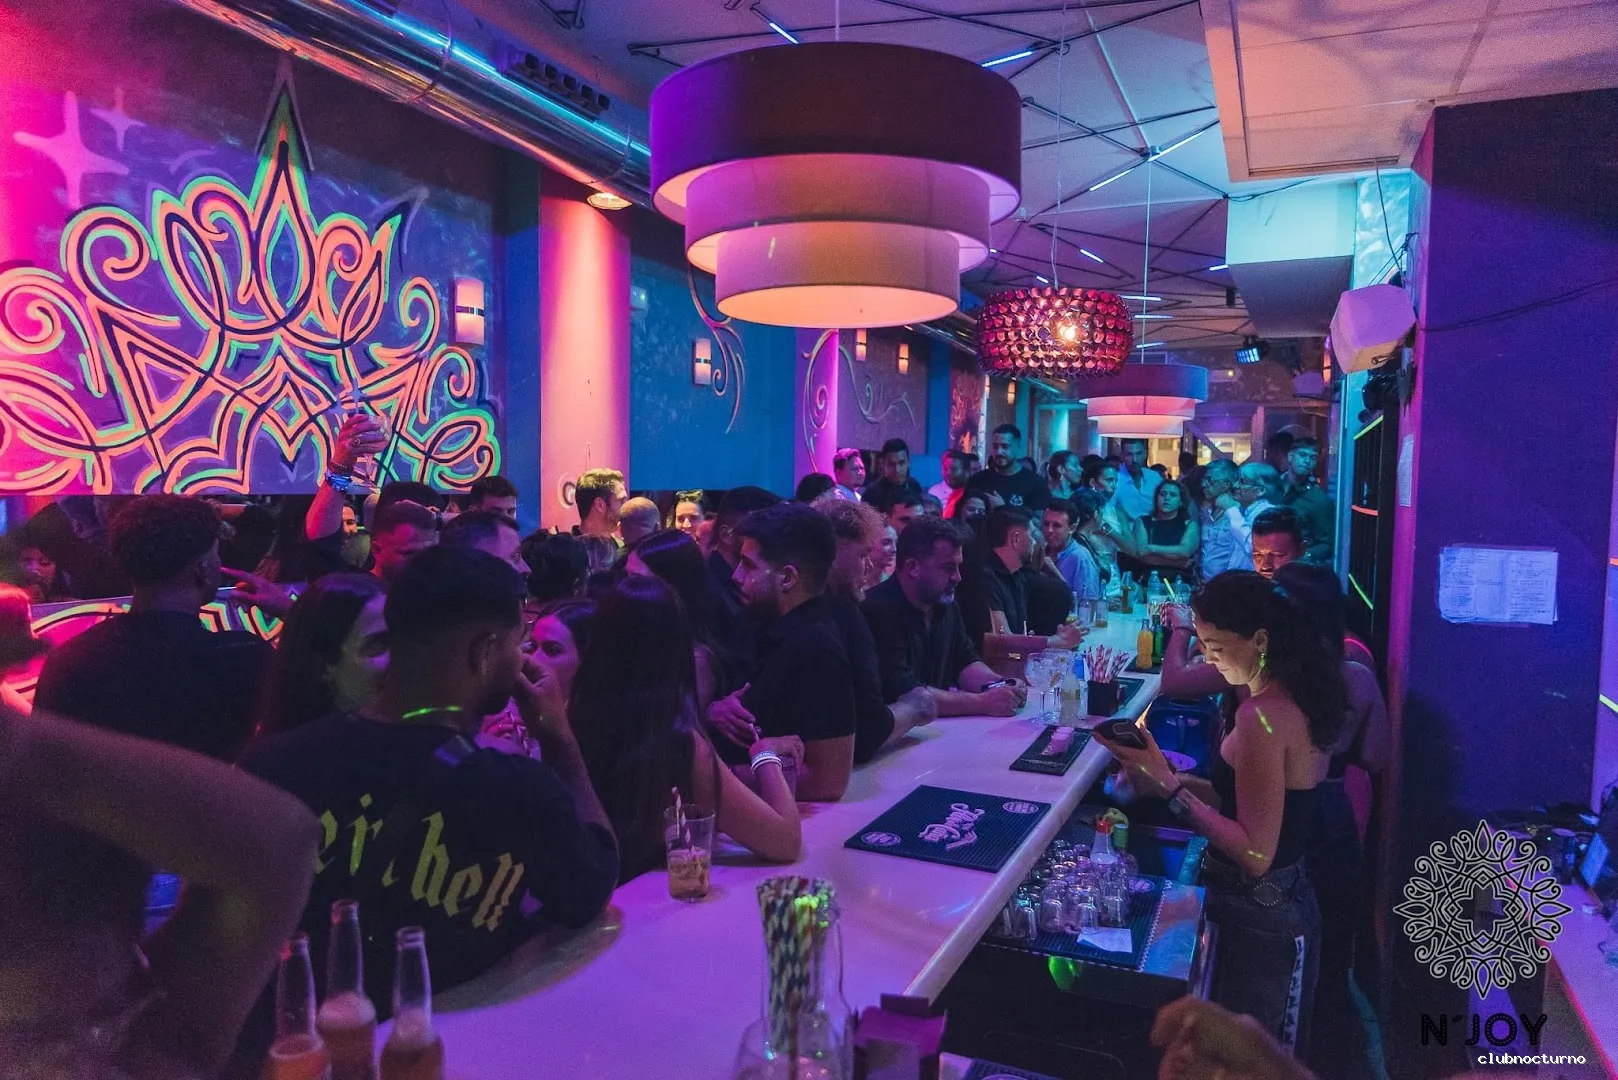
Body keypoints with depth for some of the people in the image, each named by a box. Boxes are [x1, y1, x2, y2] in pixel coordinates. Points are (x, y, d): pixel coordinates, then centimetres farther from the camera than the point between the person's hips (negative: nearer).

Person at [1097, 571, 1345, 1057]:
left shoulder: (1261, 717, -25)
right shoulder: (1296, 697, 3)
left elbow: (1256, 852, -25)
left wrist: (1168, 786, -23)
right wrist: (1174, 779, 0)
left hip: (1256, 917, -9)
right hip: (1286, 902, 9)